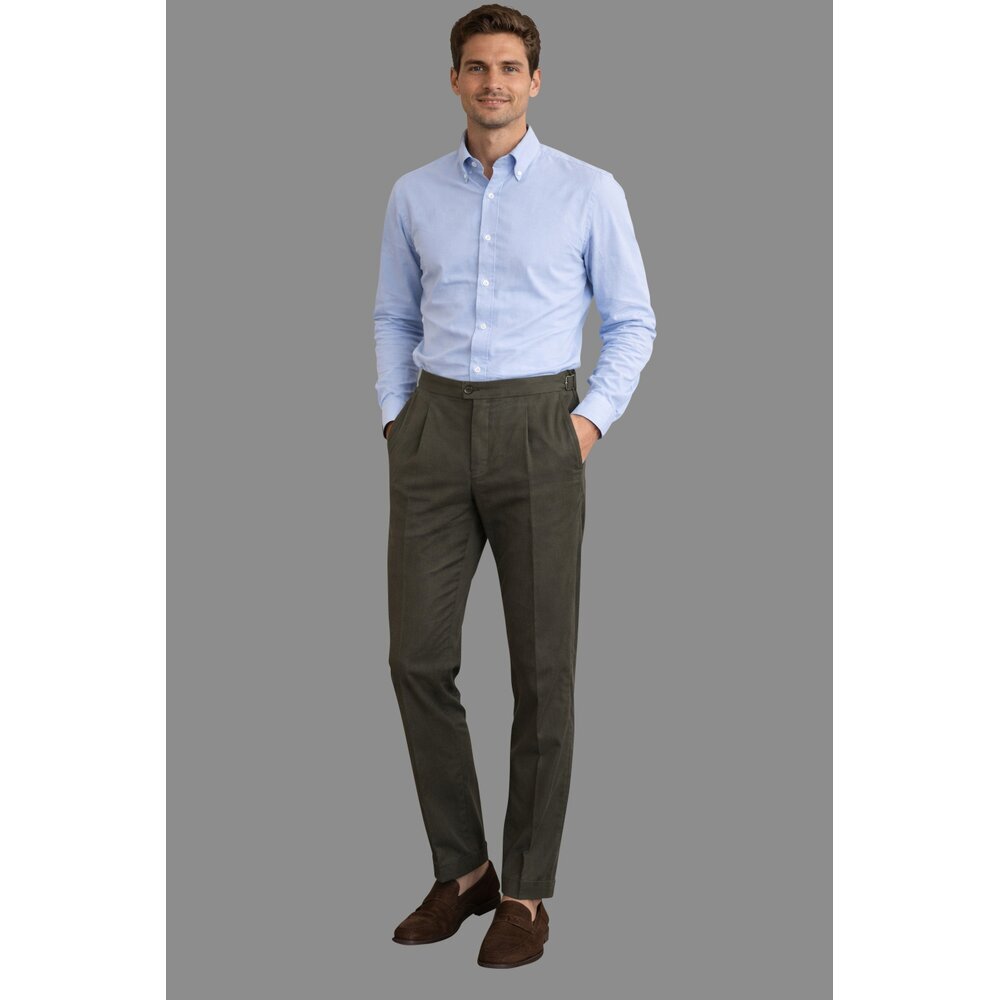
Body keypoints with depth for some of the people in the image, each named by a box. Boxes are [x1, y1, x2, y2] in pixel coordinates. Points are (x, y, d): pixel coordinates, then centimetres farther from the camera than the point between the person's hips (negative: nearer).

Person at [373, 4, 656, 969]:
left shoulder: (590, 191, 2)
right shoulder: (414, 194, 11)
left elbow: (633, 321, 7)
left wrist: (591, 420, -5)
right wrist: (396, 419, 7)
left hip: (537, 433, -3)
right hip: (434, 432, 3)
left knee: (542, 668, -2)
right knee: (419, 656, -1)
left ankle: (526, 891, 11)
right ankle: (461, 870, 17)